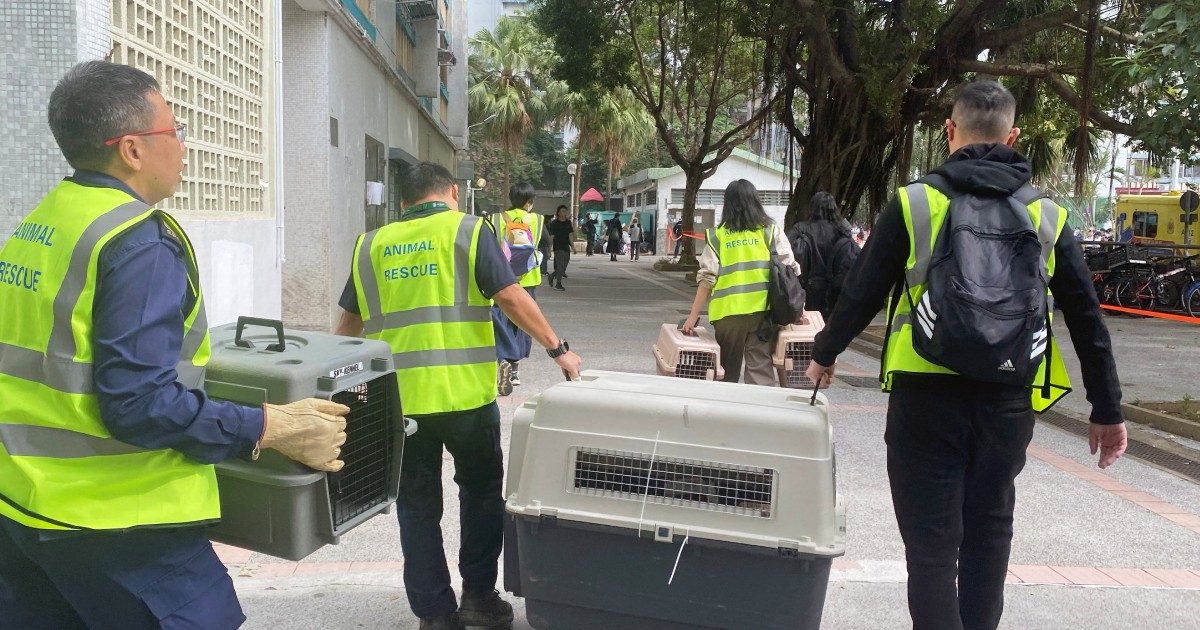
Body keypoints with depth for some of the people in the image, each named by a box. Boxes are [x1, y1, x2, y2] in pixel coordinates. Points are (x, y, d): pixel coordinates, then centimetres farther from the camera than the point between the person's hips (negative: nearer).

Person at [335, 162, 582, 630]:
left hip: (398, 397, 3)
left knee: (417, 506, 13)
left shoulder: (371, 246, 9)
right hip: (465, 392, -2)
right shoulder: (468, 230, -1)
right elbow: (510, 297, -10)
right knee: (481, 491, 18)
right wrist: (557, 349, -3)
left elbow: (350, 321, 15)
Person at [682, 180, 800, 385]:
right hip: (762, 309, 0)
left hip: (728, 312, 0)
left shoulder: (718, 235, 5)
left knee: (727, 372, 13)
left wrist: (693, 316, 1)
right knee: (761, 370, 2)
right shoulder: (771, 229, 7)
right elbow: (789, 269, 0)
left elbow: (707, 278, -1)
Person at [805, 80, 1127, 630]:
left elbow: (862, 292, -1)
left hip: (926, 396, -3)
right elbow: (1087, 318, 7)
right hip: (1007, 403, 3)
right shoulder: (1046, 216, 5)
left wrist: (824, 354, 15)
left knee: (932, 543, 4)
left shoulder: (914, 203, -4)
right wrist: (1107, 411, 15)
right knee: (988, 534, 20)